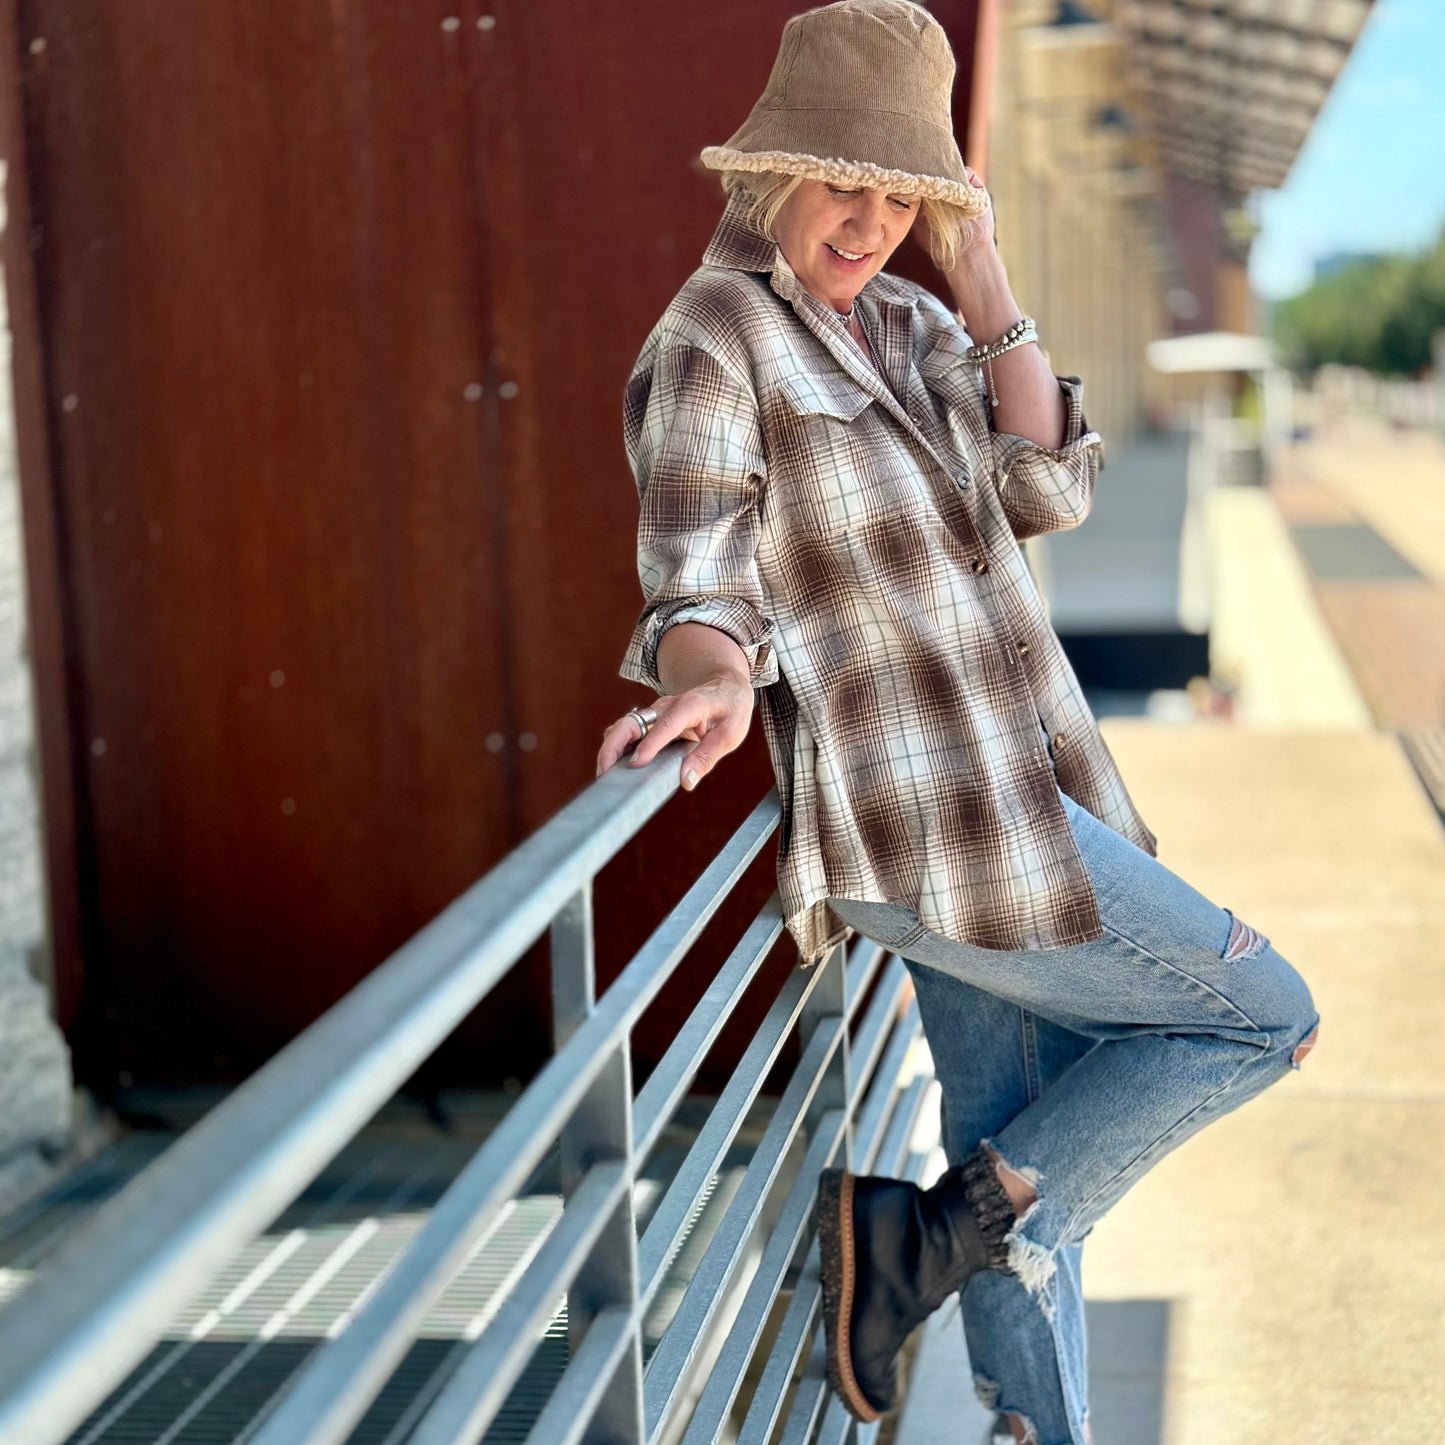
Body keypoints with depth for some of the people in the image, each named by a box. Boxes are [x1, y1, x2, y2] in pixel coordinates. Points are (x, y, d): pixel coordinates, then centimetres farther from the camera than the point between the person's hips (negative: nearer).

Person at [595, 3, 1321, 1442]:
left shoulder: (914, 327, 12)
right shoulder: (713, 340, -9)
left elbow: (1046, 492, 2)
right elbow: (697, 582, -17)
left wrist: (985, 293, -4)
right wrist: (711, 677, -38)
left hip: (1000, 807, 8)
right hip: (927, 832, -8)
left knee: (1028, 1197, 13)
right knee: (1263, 1014, -3)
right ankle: (932, 1232, 1)